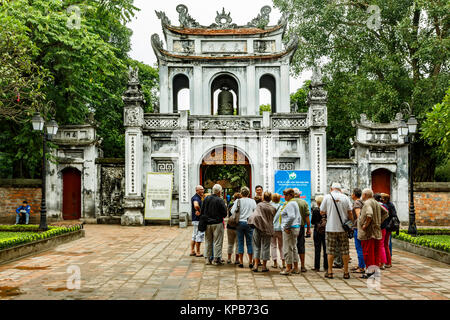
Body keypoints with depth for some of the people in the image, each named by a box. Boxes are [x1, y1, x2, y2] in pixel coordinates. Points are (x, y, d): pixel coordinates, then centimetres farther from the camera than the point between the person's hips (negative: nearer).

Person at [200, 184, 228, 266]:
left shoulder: (206, 199, 2)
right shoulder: (220, 200, -13)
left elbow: (202, 212, 7)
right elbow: (224, 213, -11)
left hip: (207, 223, 5)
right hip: (217, 223, -5)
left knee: (208, 241, 14)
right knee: (217, 242, 2)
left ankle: (207, 258, 18)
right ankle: (216, 259, 3)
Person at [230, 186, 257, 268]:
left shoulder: (238, 201, -3)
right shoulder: (252, 201, 0)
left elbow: (232, 211, -6)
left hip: (240, 222, 0)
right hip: (249, 223, 0)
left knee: (240, 242, 5)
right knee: (249, 242, 6)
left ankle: (241, 262, 7)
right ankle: (250, 262, 8)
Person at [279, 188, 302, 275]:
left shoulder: (289, 204, -15)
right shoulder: (295, 203, 17)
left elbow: (291, 217, -26)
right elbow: (299, 217, 22)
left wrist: (286, 226, -18)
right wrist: (298, 227, 22)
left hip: (289, 228, -11)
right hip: (296, 227, 11)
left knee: (287, 249, -6)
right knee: (294, 247, 15)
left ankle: (288, 268, -3)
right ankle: (296, 268, 19)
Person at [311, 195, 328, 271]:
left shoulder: (315, 209, -9)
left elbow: (312, 222, -5)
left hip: (317, 231, -2)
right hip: (326, 230, 2)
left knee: (317, 249, 3)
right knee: (325, 249, 9)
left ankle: (317, 267, 4)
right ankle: (326, 266, 13)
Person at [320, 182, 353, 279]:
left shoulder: (327, 197, -3)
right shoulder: (345, 197, 0)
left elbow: (321, 212, 0)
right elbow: (350, 212, 2)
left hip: (331, 228, -1)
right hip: (343, 228, 1)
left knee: (330, 250, 5)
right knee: (344, 250, 7)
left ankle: (330, 272, 6)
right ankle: (346, 272, 10)